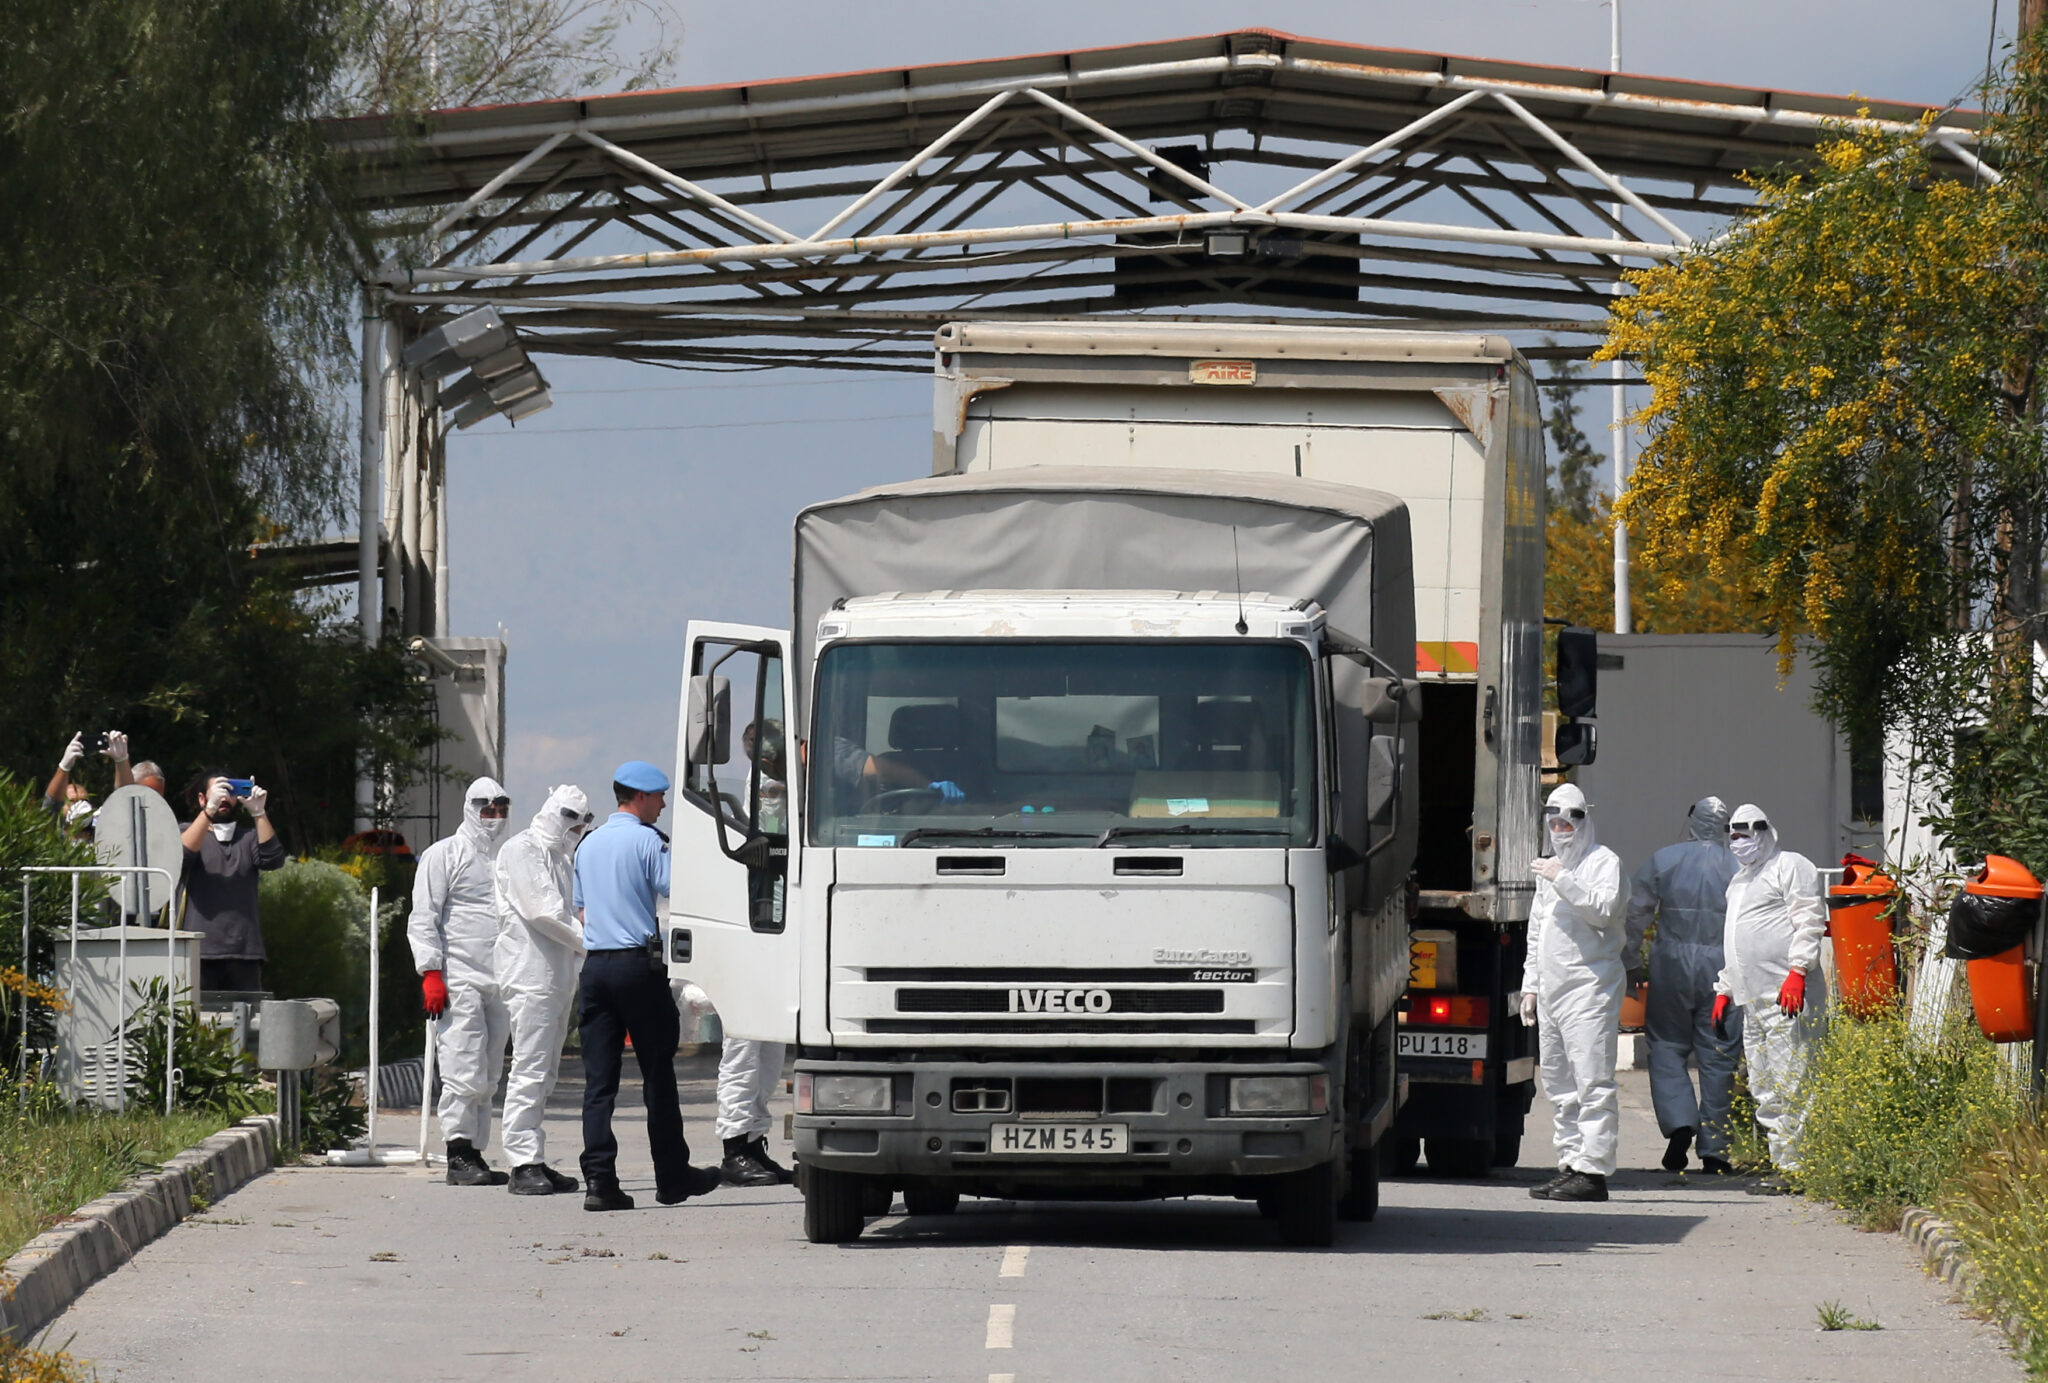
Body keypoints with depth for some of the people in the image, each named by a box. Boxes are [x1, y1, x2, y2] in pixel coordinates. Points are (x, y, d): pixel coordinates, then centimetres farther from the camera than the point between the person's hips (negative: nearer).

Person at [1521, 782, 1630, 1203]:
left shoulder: (1604, 863, -2)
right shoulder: (1549, 868, 24)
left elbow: (1604, 909, -19)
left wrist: (1562, 881, -18)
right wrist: (1531, 985, 24)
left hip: (1590, 987, -9)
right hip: (1552, 991, 9)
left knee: (1592, 1082, -12)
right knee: (1559, 1085, 10)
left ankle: (1593, 1169, -16)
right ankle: (1570, 1164, 15)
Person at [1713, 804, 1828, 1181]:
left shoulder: (1790, 868, -1)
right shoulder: (1739, 880, 28)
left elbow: (1809, 923, -11)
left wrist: (1797, 971, -21)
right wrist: (1723, 990, 29)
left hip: (1788, 997, -10)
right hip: (1752, 1003, 10)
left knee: (1790, 1086, -12)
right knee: (1765, 1092, 7)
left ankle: (1800, 1170, -13)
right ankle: (1782, 1167, 8)